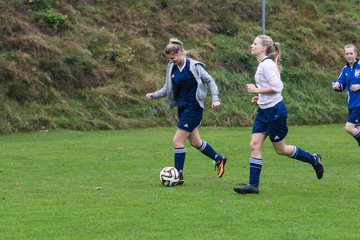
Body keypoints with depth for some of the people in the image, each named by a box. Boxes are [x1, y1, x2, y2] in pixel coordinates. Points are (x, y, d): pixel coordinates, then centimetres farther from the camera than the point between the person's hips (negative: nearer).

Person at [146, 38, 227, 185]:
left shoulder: (193, 66, -13)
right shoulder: (172, 68, 5)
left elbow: (209, 81, -6)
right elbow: (168, 89, 11)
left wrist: (215, 99, -14)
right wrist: (154, 95, -5)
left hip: (193, 107, -7)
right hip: (182, 107, 7)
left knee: (177, 140, -12)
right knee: (195, 142, 16)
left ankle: (179, 176, -5)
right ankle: (219, 159, 37)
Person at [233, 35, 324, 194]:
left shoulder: (267, 64, -18)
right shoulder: (262, 64, 12)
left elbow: (276, 87, -25)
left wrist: (256, 90, -18)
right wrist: (260, 97, 12)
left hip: (274, 111, -9)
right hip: (264, 111, 9)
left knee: (280, 149, 4)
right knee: (254, 146, 0)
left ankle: (314, 160, 23)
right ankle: (253, 185, -1)